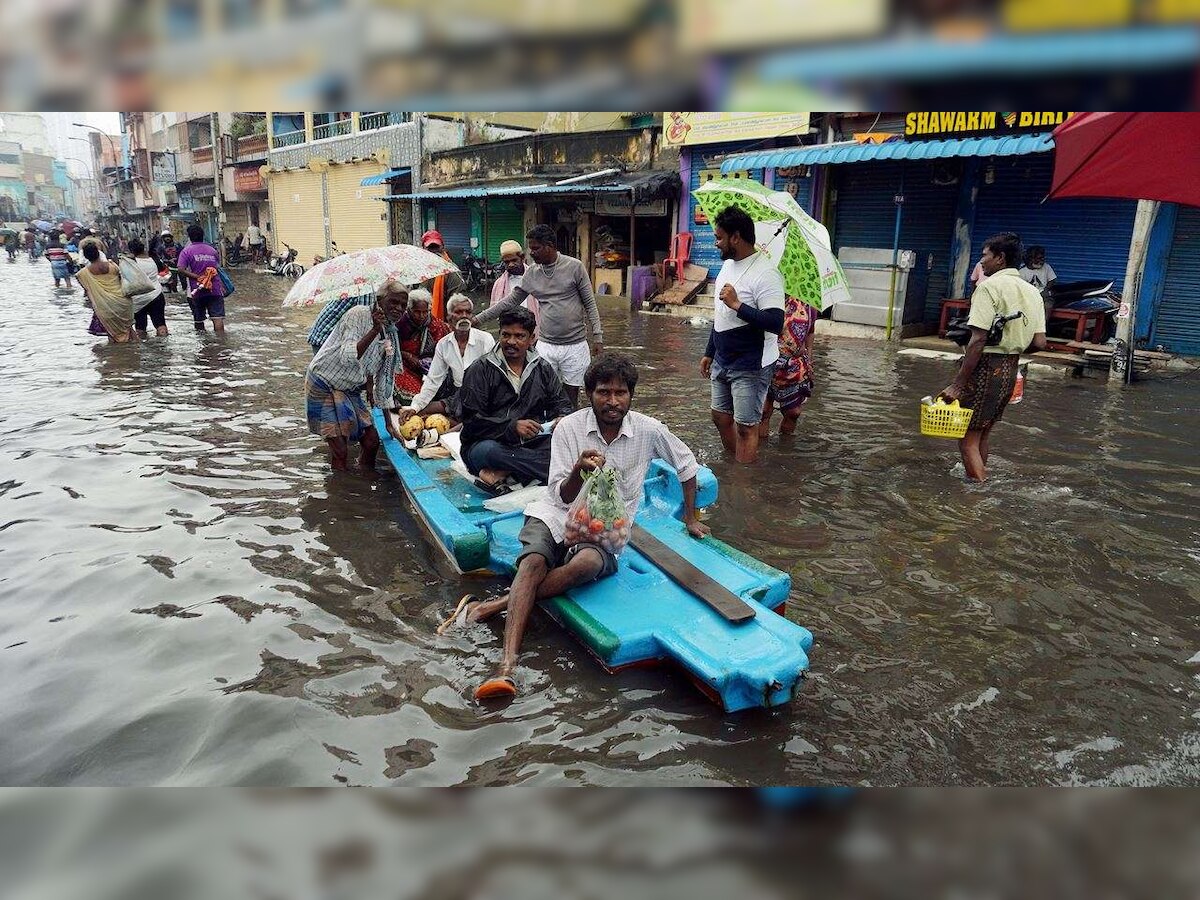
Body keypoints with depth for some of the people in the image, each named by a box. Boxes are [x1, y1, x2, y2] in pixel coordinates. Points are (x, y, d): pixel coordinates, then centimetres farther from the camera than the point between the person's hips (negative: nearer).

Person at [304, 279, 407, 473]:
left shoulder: (391, 335, 4)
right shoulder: (358, 315, -19)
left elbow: (384, 379, 11)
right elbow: (347, 358, -32)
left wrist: (389, 423, 11)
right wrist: (375, 331, -41)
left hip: (350, 390, 8)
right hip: (324, 386, -7)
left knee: (372, 441, 4)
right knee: (340, 451, -11)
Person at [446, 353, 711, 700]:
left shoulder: (648, 430, -5)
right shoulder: (569, 428, -6)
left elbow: (687, 464, 14)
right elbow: (561, 497, -8)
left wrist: (690, 517, 21)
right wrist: (577, 472, -30)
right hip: (559, 514, 0)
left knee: (585, 563, -36)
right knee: (534, 561, -32)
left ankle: (489, 606, -26)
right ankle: (507, 667, -42)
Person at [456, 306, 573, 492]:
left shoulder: (543, 369, 14)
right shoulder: (480, 369, 0)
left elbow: (561, 404, 16)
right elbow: (471, 420, -9)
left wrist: (561, 419, -10)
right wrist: (512, 427, -22)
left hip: (532, 443, 4)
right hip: (490, 441, -3)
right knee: (488, 450, -39)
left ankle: (502, 473, -29)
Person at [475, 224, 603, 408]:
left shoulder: (574, 266, -5)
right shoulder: (531, 273, 4)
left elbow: (590, 303, -2)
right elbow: (509, 301, 9)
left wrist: (597, 337, -6)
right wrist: (477, 319, 5)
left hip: (575, 345, -2)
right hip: (545, 345, 3)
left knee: (571, 398, 5)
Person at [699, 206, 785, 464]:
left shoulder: (765, 273, -20)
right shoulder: (727, 265, 9)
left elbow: (776, 323, -27)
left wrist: (738, 304, -26)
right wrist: (709, 353, 21)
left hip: (751, 366, -9)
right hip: (723, 362, 9)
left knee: (746, 427, -2)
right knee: (720, 417, 17)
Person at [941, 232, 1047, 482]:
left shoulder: (990, 286, -13)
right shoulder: (1032, 292, 10)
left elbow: (978, 341, -20)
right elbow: (1039, 342, 6)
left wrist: (957, 385, -19)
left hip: (986, 367, -8)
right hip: (1010, 369, 8)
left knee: (968, 440, -3)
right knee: (981, 435, 22)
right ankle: (979, 480, 35)